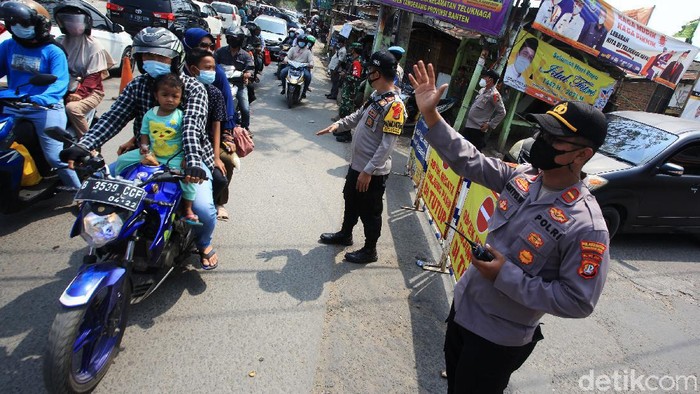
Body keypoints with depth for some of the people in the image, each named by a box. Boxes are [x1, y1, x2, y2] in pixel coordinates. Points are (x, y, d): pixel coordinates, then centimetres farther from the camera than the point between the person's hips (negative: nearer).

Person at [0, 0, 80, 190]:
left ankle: (77, 191, 0)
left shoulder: (53, 52, -4)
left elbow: (60, 83, -16)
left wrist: (42, 98, -34)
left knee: (55, 155, -12)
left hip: (45, 107, -5)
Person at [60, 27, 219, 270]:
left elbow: (192, 125, -27)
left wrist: (193, 161, -44)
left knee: (203, 209, -27)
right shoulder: (137, 85, 4)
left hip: (187, 157, -5)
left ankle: (203, 243, 10)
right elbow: (113, 117, -8)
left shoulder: (193, 88, -10)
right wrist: (83, 146, -23)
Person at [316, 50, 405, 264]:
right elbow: (359, 115, 21)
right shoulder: (376, 95, 5)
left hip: (373, 171, -9)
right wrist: (338, 125, 7)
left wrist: (368, 171, -26)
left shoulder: (394, 105, -24)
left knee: (370, 212, 8)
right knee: (351, 201, 25)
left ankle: (370, 250, 28)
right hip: (357, 163, 9)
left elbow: (387, 144, -27)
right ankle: (345, 234, 47)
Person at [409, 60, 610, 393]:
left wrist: (506, 276, -27)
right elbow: (468, 161, -7)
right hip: (462, 306, 6)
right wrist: (430, 114, -16)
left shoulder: (586, 226, -26)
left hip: (500, 338, -6)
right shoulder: (522, 176, -9)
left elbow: (578, 302, -23)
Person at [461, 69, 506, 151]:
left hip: (478, 129, -9)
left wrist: (490, 125, -15)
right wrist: (468, 116, 15)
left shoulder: (494, 94, -14)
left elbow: (502, 112, -15)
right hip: (468, 125, 9)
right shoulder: (482, 90, 12)